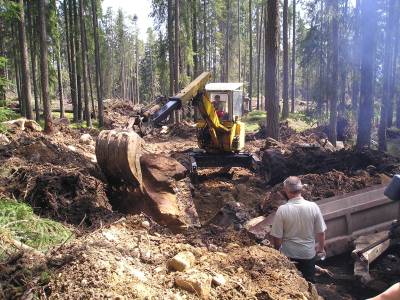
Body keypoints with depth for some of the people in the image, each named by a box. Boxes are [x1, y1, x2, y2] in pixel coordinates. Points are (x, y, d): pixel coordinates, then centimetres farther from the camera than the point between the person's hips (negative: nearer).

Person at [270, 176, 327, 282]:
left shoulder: (282, 210, -21)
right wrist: (321, 247, 12)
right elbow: (321, 232, -6)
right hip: (309, 254, 2)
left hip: (289, 255, -1)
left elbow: (277, 237, -14)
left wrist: (278, 250, 6)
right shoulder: (313, 207, -16)